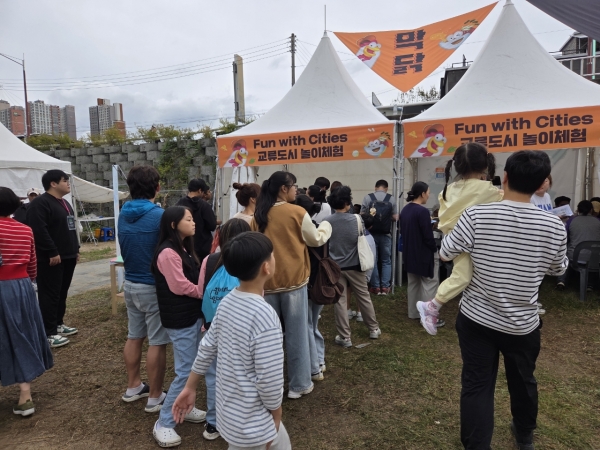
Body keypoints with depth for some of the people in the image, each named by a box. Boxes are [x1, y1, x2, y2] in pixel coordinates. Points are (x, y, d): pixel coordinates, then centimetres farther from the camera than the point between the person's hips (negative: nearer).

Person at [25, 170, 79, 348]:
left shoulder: (65, 203, 17)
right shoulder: (40, 203, -14)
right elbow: (39, 231, -22)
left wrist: (75, 249, 19)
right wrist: (52, 253, -23)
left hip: (67, 257, 10)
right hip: (51, 259, -9)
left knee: (62, 293, 16)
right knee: (50, 295, -4)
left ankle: (59, 324, 27)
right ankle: (49, 333, 1)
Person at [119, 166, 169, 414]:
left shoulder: (123, 214, 3)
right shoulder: (159, 215, -19)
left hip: (130, 283, 8)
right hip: (154, 286, -7)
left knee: (134, 336, 19)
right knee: (157, 343, 3)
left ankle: (133, 387, 33)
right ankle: (155, 397, 14)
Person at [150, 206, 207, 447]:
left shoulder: (184, 248, 11)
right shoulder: (168, 253, -20)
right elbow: (180, 287, -20)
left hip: (192, 314, 9)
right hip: (180, 319, -9)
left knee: (193, 366, 18)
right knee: (185, 370, -2)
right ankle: (164, 423, 12)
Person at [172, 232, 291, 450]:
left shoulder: (227, 301, -6)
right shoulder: (265, 316, -30)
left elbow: (207, 347, 4)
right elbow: (269, 379, -25)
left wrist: (190, 387, 16)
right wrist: (276, 415, -7)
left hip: (230, 407, 8)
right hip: (250, 421, -8)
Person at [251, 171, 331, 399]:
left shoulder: (258, 216, 2)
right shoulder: (297, 212, -9)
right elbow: (315, 240, 4)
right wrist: (326, 225, 22)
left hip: (267, 281, 4)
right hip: (292, 279, -4)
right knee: (296, 333, 8)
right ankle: (299, 384, 20)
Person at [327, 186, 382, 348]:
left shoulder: (327, 222, -8)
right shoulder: (356, 219, -10)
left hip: (335, 266, 0)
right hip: (354, 265, 0)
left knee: (340, 301, 6)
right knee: (364, 297, 16)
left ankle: (344, 337, 12)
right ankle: (373, 329, 32)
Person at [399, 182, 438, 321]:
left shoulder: (405, 209, 5)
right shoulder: (422, 211, -21)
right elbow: (428, 236, -19)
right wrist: (435, 249, -5)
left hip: (409, 252, 9)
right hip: (424, 253, -8)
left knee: (413, 282, 16)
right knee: (429, 283, 1)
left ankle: (413, 313, 25)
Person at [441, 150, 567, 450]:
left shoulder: (476, 216, -19)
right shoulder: (554, 226, -11)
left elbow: (445, 254, -6)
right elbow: (558, 270, 7)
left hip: (476, 319, -2)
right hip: (523, 324, 3)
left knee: (476, 386, 9)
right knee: (523, 382, 25)